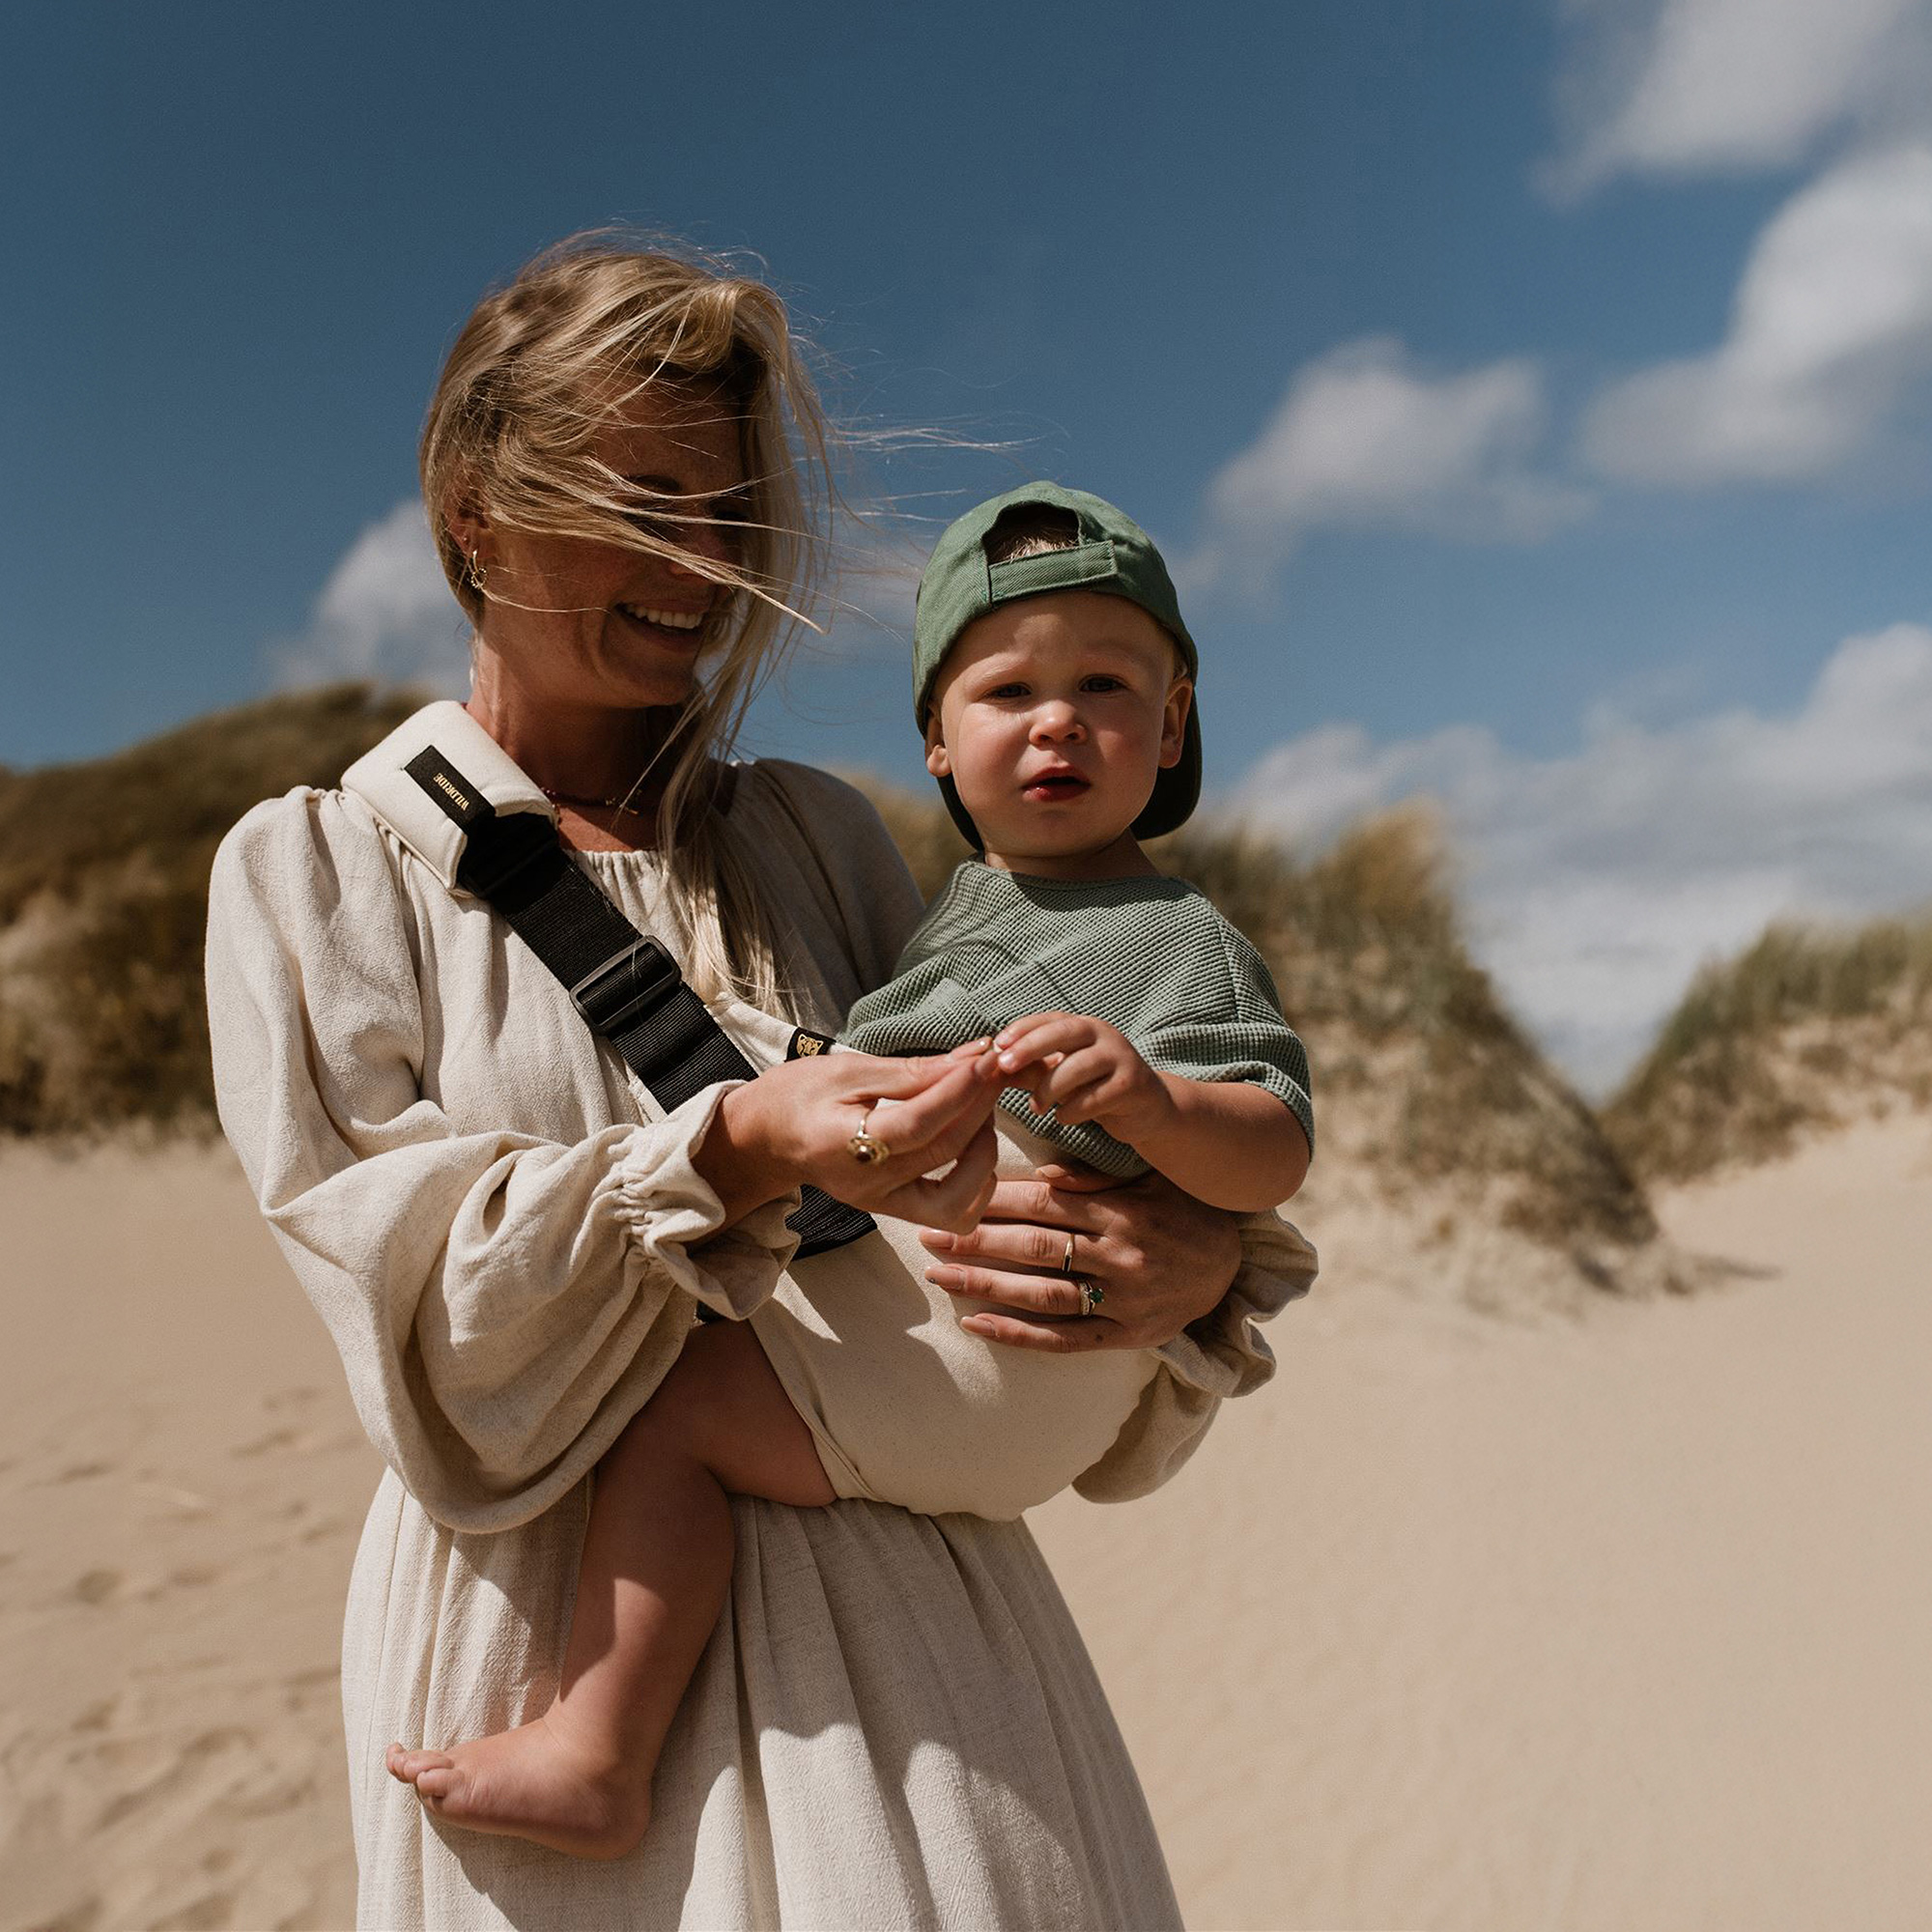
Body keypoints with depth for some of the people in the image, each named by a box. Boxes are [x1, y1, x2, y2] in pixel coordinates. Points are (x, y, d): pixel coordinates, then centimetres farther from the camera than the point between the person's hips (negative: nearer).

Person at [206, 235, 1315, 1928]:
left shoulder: (818, 839, 8)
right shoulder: (311, 870, 1)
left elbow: (1003, 1177, 8)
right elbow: (435, 1347, -9)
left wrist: (1198, 1266, -13)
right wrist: (735, 1156, -24)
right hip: (553, 1638, -2)